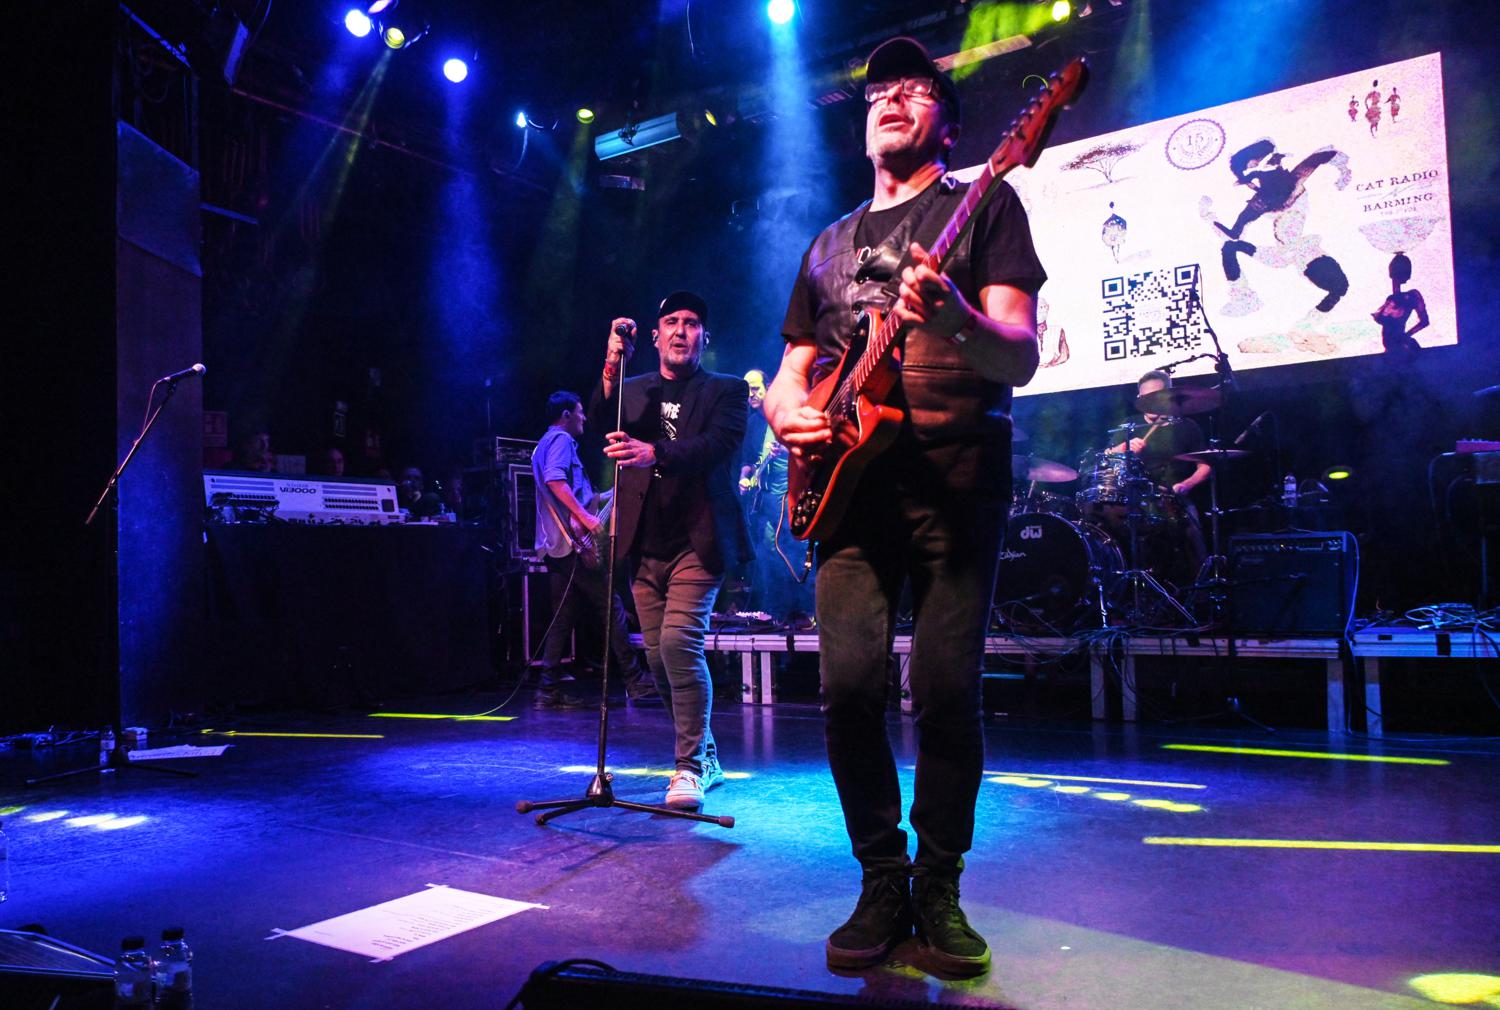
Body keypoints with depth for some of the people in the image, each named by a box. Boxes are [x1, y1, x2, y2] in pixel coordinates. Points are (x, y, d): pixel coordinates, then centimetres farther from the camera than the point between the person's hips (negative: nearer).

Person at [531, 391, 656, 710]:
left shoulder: (545, 444, 25)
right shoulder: (561, 440, -6)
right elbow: (555, 481, -24)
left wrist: (604, 497, 29)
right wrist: (586, 517, -26)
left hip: (554, 545, 10)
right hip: (573, 542, -10)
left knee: (564, 617, 9)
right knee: (612, 608, -5)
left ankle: (550, 690, 7)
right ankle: (635, 682, -1)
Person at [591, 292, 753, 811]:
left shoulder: (727, 390, 4)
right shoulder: (633, 390, 15)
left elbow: (720, 445, -14)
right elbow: (601, 422, -4)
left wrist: (656, 453, -31)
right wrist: (613, 364, -19)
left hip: (697, 541, -4)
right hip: (646, 545, 5)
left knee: (679, 641, -20)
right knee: (659, 656, 7)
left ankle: (691, 767, -8)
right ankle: (704, 756, 24)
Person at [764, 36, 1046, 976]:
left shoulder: (983, 207, 10)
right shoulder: (829, 244, 24)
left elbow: (1022, 358, -3)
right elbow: (791, 370, 24)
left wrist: (956, 320, -25)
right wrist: (789, 411, 0)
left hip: (956, 480, -3)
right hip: (851, 482, 3)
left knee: (947, 691, -8)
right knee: (850, 684, -8)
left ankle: (939, 887, 13)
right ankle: (883, 882, 11)